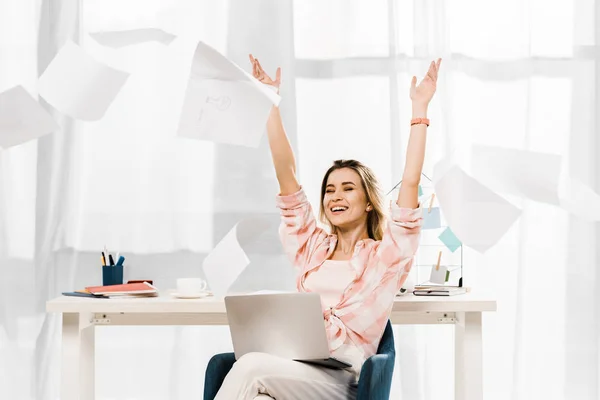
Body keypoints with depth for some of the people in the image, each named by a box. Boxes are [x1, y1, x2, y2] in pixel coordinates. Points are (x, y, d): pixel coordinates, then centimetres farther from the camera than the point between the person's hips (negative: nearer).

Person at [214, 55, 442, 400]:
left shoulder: (387, 254, 12)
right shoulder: (313, 248, 24)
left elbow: (411, 183, 2)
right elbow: (286, 175, 19)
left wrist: (420, 108, 2)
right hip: (296, 366, 3)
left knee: (254, 368, -33)